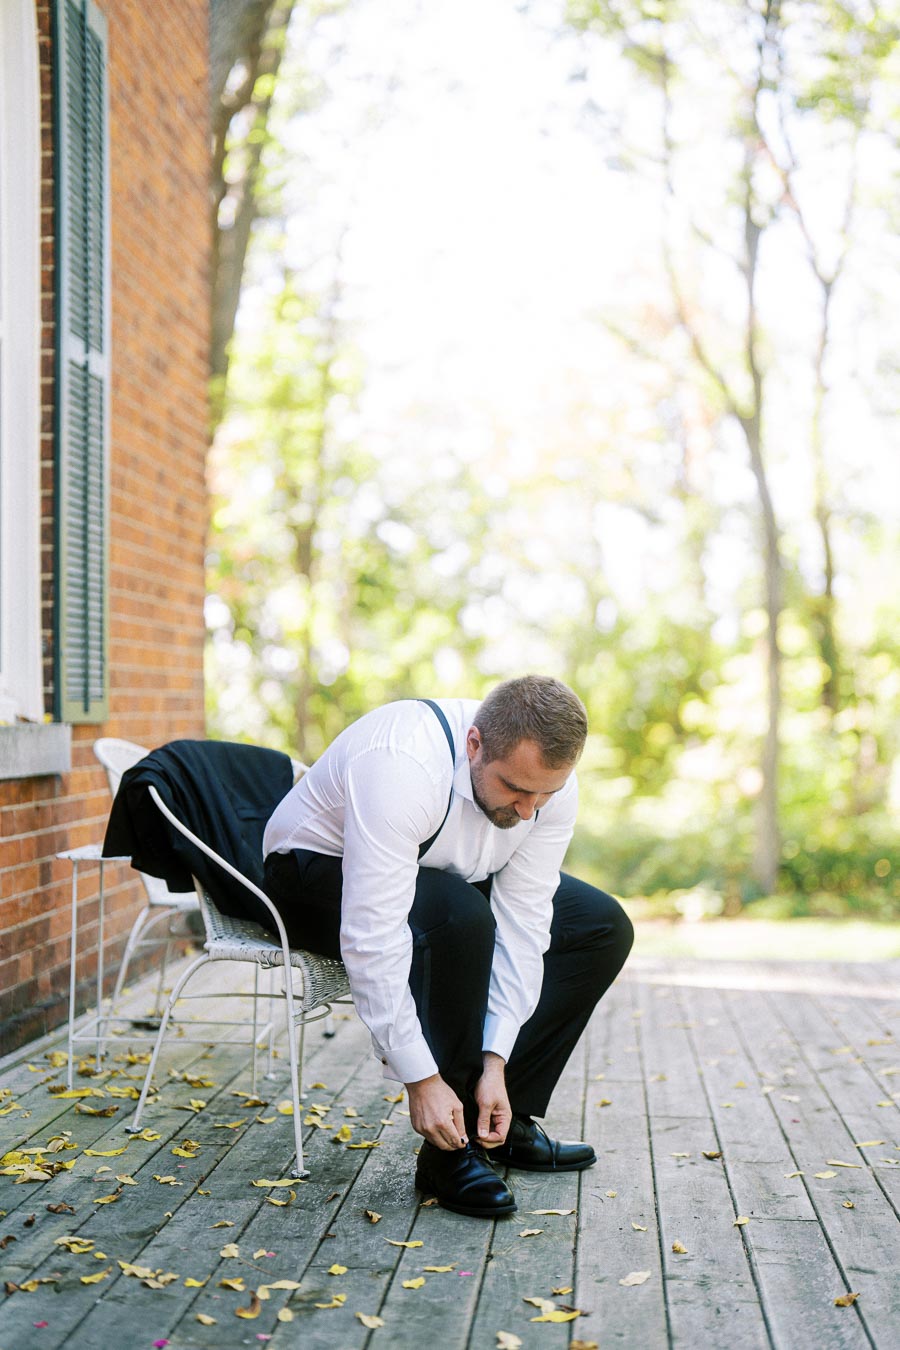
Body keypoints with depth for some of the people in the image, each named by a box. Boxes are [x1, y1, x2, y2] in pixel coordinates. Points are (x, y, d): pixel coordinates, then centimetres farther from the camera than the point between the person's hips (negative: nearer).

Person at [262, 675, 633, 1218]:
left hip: (444, 874, 7)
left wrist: (496, 1063, -22)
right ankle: (448, 1151, -21)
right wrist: (422, 1079, -37)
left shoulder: (550, 778, -19)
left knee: (604, 928, -5)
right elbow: (372, 937, -40)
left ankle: (497, 1120, 0)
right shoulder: (401, 766, -39)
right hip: (322, 871, -7)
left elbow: (521, 922, -16)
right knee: (460, 918, -37)